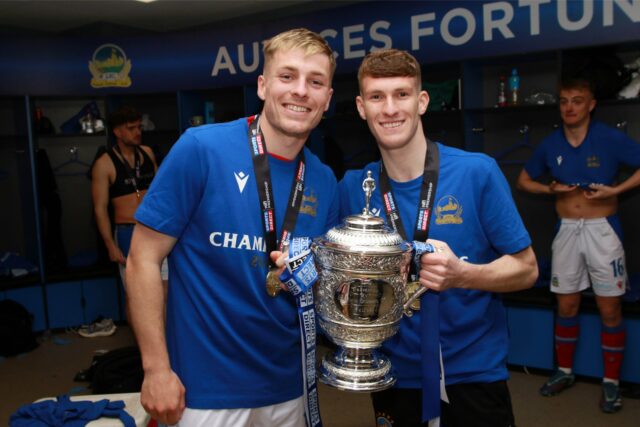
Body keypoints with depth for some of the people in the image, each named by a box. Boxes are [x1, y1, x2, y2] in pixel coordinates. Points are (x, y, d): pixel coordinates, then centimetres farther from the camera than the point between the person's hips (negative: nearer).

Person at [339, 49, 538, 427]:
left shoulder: (477, 172, -12)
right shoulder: (352, 187, -4)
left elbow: (526, 269, -7)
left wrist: (459, 274, -24)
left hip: (474, 372, -2)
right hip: (394, 374, 3)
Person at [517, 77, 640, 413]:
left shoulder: (611, 139, -8)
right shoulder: (550, 144, 2)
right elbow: (523, 180, 13)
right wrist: (552, 188, -4)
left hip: (602, 229, -3)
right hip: (567, 231, 3)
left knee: (610, 309, 2)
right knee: (566, 306, 11)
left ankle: (611, 382, 16)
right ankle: (564, 371, 27)